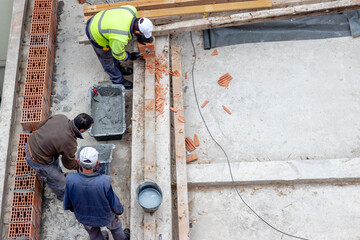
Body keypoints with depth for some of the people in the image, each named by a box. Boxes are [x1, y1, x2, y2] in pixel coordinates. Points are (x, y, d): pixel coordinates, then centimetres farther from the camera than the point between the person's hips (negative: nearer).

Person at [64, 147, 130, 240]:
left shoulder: (70, 180, -33)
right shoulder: (105, 182, -38)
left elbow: (67, 205, -15)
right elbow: (114, 204, -20)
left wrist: (76, 210, 8)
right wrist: (120, 210, 4)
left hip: (83, 218, 1)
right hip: (105, 218, -1)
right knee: (114, 225, 35)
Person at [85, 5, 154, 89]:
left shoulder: (132, 10, -24)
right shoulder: (121, 38, -39)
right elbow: (118, 54, -17)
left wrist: (138, 37, 2)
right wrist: (130, 56, 0)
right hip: (96, 35, -7)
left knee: (113, 49, 29)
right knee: (107, 60, 17)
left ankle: (118, 67, 55)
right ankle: (118, 81, 40)